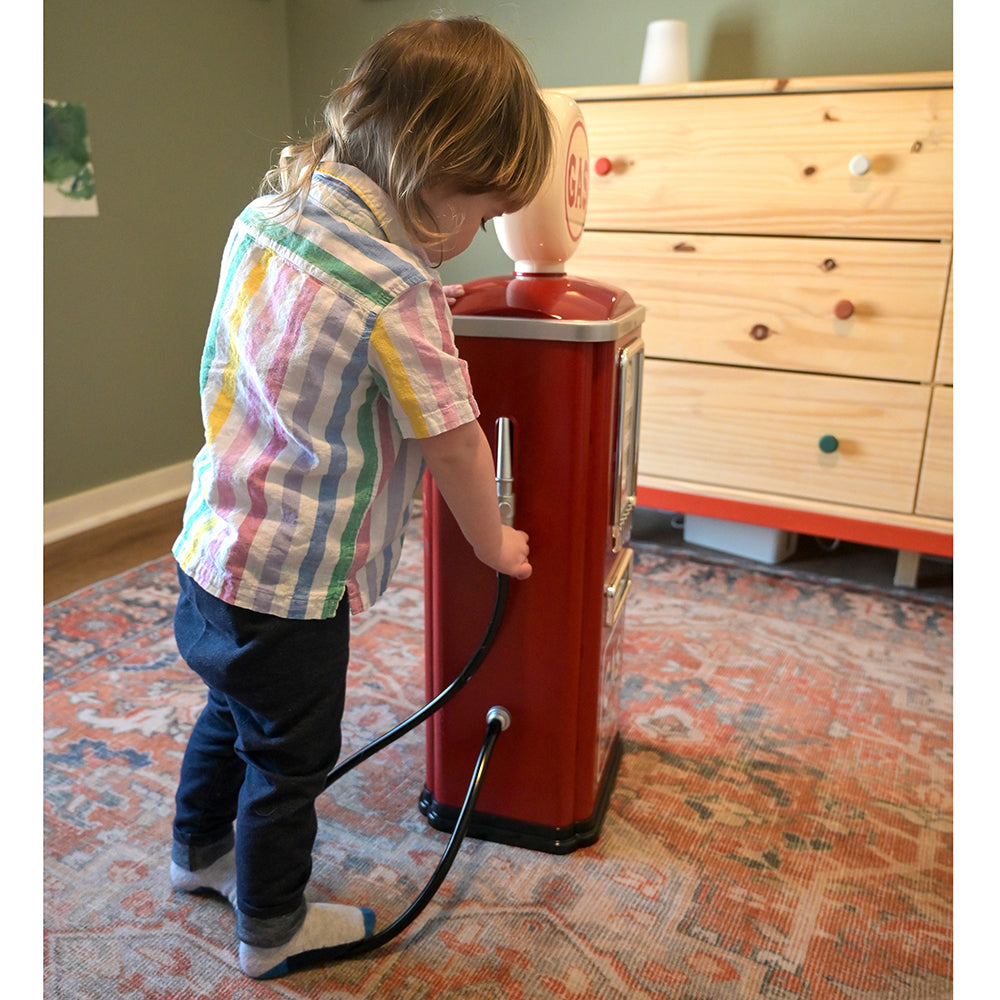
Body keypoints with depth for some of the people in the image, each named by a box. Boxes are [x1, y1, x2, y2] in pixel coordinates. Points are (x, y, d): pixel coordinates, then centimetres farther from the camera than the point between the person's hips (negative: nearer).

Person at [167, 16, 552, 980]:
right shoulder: (398, 294, -25)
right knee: (292, 756, 15)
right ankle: (272, 927, 40)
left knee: (233, 710, 30)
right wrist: (495, 544, 2)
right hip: (288, 587, -8)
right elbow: (454, 445, -15)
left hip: (211, 549, 8)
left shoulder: (265, 214, -2)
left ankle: (201, 848, 56)